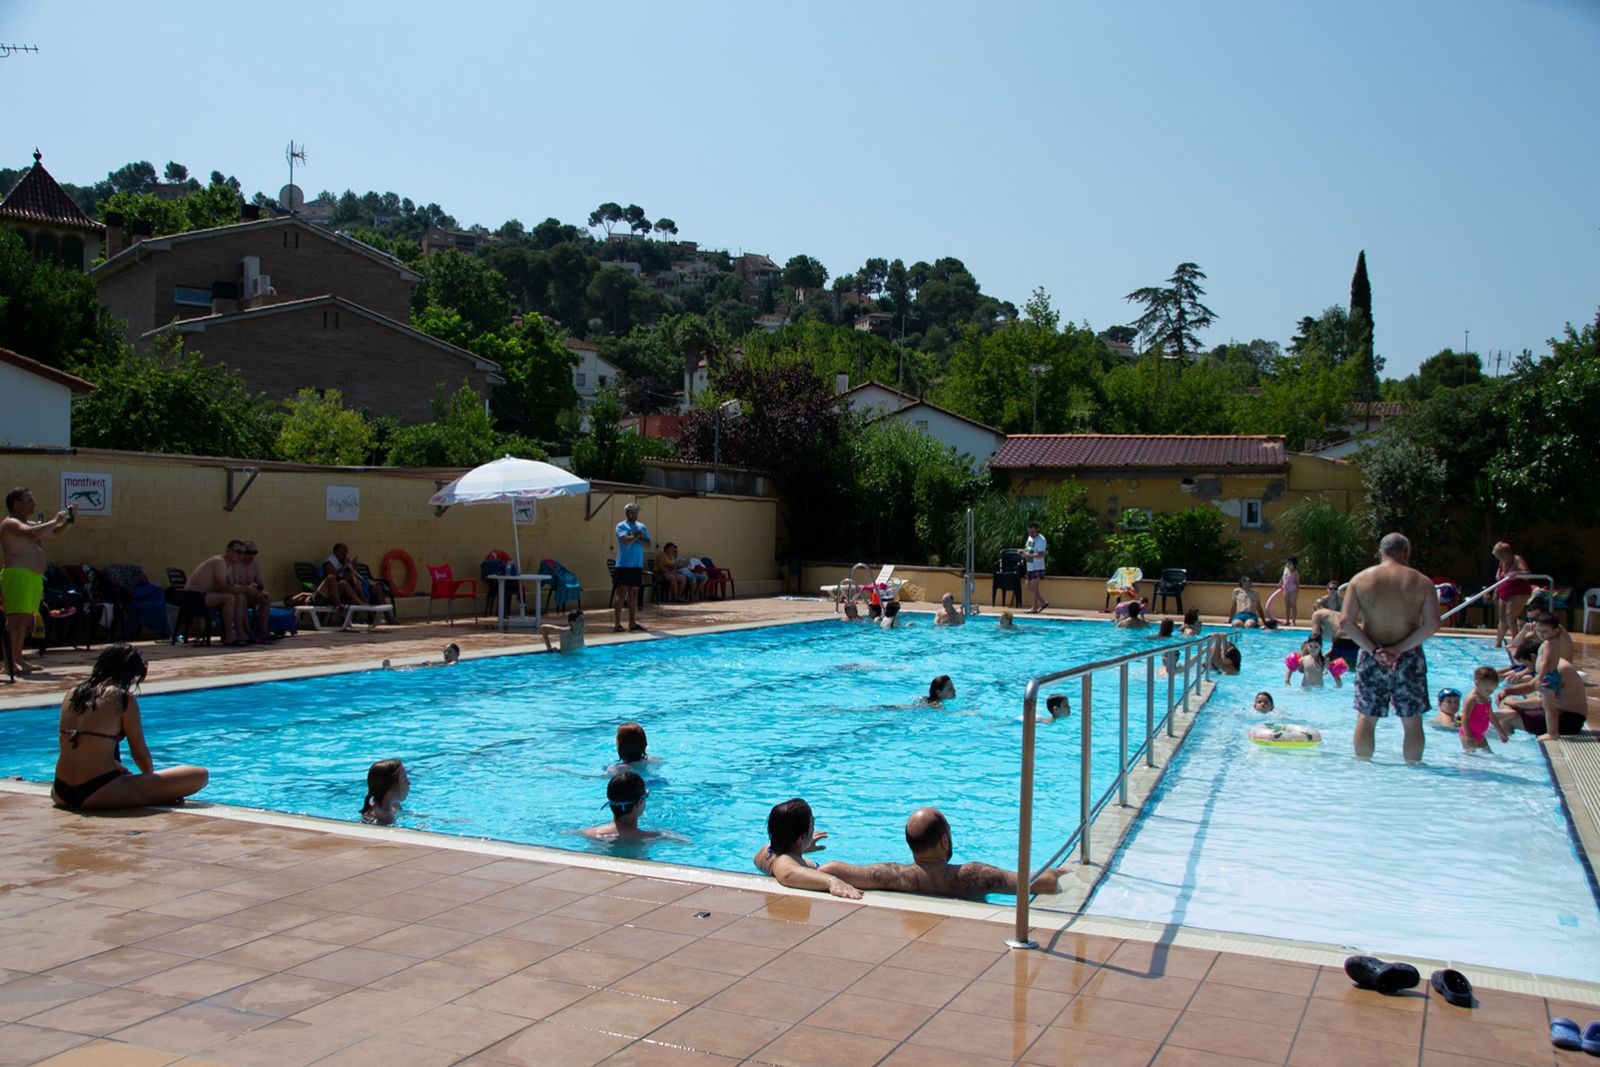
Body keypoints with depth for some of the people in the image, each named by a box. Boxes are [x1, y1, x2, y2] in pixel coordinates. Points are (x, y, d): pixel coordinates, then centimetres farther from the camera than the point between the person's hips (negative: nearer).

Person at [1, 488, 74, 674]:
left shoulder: (31, 524, 21)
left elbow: (57, 532, 27)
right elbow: (34, 533, -27)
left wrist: (69, 521, 9)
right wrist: (55, 521, -16)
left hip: (35, 578, 9)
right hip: (17, 575, -9)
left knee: (25, 620, 10)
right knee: (16, 618, -14)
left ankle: (18, 659, 14)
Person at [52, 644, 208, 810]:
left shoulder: (73, 693, 15)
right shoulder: (123, 698, -3)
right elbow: (140, 752, 3)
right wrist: (151, 778, 23)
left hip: (61, 794, 7)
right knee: (200, 775, -7)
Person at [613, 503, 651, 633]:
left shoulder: (642, 527, 14)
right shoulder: (621, 526, -4)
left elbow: (647, 543, 4)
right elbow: (626, 540, -20)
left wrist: (636, 537, -10)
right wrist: (638, 535, -7)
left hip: (637, 565, 6)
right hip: (624, 565, -6)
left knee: (634, 593, 8)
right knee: (622, 593, -6)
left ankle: (632, 622, 13)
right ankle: (616, 623, -5)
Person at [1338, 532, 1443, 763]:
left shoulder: (1360, 579, 1)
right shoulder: (1422, 582, -1)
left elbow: (1345, 622, -7)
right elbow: (1432, 625, -10)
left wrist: (1373, 649, -7)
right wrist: (1401, 649, -10)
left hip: (1371, 658, 1)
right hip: (1409, 659, -1)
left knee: (1366, 718, 10)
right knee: (1412, 721, 8)